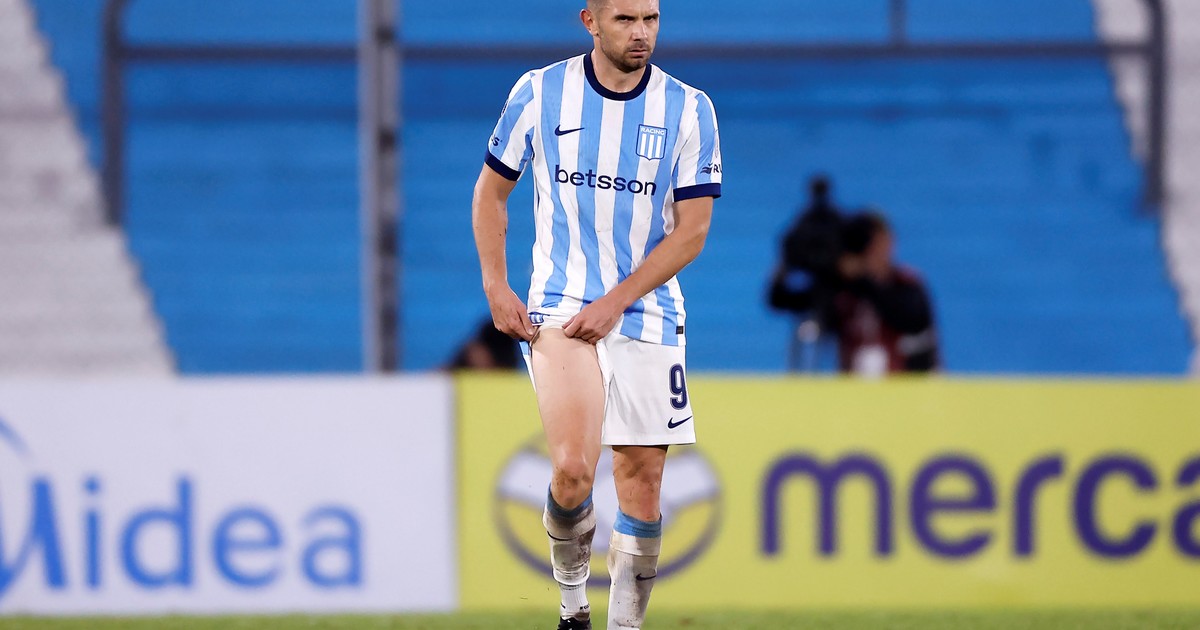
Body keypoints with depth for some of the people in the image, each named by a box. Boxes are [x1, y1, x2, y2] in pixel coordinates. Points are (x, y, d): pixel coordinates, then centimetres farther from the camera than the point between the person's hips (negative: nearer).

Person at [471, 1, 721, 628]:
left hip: (647, 314, 2)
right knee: (572, 470, -19)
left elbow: (692, 229, -3)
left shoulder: (688, 109, -2)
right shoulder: (539, 92, -1)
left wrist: (615, 302, -11)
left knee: (641, 480, 1)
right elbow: (492, 189, 11)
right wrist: (496, 287, -1)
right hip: (559, 309, -2)